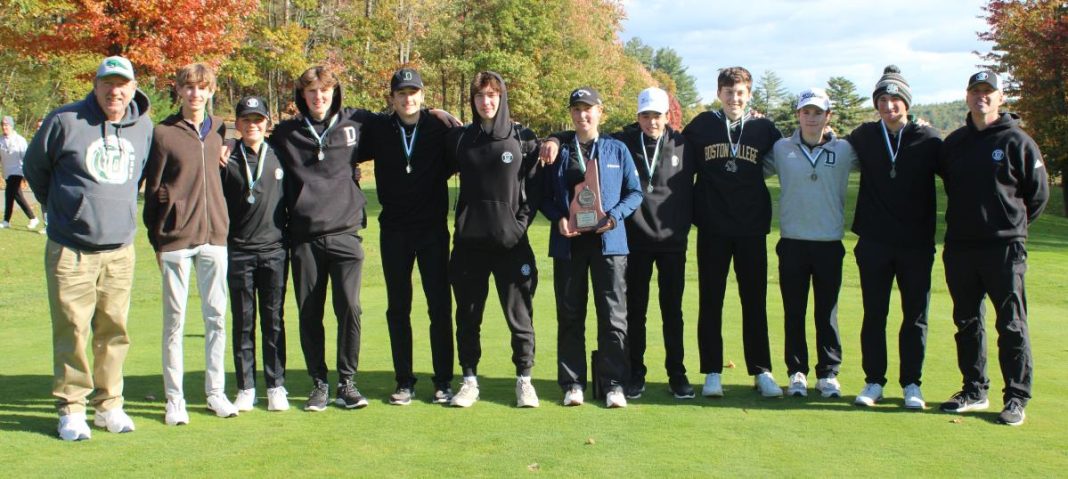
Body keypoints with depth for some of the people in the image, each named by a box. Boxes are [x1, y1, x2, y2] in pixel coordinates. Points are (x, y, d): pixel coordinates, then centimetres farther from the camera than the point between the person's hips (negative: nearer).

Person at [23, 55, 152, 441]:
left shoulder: (144, 127, 6)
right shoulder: (65, 121, -6)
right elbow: (34, 167, 8)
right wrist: (60, 207, 14)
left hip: (120, 250, 3)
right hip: (70, 250, -3)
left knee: (114, 330, 7)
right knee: (72, 329, -2)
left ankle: (109, 405, 18)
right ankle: (71, 409, 10)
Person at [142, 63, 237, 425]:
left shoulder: (220, 130, 10)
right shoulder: (164, 133, -2)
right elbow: (153, 189, -1)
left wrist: (224, 226, 6)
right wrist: (156, 240, -3)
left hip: (214, 237, 4)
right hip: (176, 239, -3)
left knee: (217, 317, 7)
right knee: (175, 320, 3)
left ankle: (216, 393, 17)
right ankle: (174, 400, 11)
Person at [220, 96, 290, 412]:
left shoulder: (279, 158, 8)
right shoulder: (228, 161, 4)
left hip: (274, 250, 1)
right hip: (239, 252, 0)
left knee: (274, 321, 5)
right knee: (243, 322, 4)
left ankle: (276, 387, 12)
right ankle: (245, 388, 12)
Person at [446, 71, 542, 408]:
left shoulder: (523, 138, 2)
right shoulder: (460, 138, 8)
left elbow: (535, 187, 1)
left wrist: (522, 222, -8)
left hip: (511, 241, -2)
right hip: (468, 241, 2)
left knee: (519, 315, 3)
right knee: (468, 317, 7)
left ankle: (524, 379, 14)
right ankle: (469, 380, 18)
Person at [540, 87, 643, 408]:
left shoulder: (617, 150, 8)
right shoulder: (558, 151, 10)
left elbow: (635, 193, 6)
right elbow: (544, 195, 9)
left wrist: (614, 216, -11)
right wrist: (558, 218, -10)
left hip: (608, 241, -1)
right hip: (568, 243, 1)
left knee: (613, 315, 0)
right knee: (570, 316, 5)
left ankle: (614, 384, 8)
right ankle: (572, 383, 14)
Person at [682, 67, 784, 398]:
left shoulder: (763, 129, 6)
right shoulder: (701, 126, 4)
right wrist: (693, 208, 3)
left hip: (752, 229, 1)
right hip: (712, 228, 0)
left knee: (755, 302, 5)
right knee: (710, 302, 4)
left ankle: (761, 371, 14)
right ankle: (712, 373, 12)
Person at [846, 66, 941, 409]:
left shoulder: (928, 140, -2)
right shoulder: (864, 136, 4)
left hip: (916, 245, -1)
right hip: (873, 243, 1)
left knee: (915, 316, 6)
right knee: (874, 314, 7)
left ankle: (911, 383, 18)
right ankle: (874, 381, 17)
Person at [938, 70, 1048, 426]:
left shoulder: (1017, 141, -3)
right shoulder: (954, 142, 11)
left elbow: (1039, 193, 2)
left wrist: (1013, 224, 5)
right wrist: (966, 220, 12)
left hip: (1004, 248, -5)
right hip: (959, 247, 5)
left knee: (1012, 325, 1)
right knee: (967, 322, 11)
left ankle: (1017, 398, 8)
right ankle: (974, 391, 23)